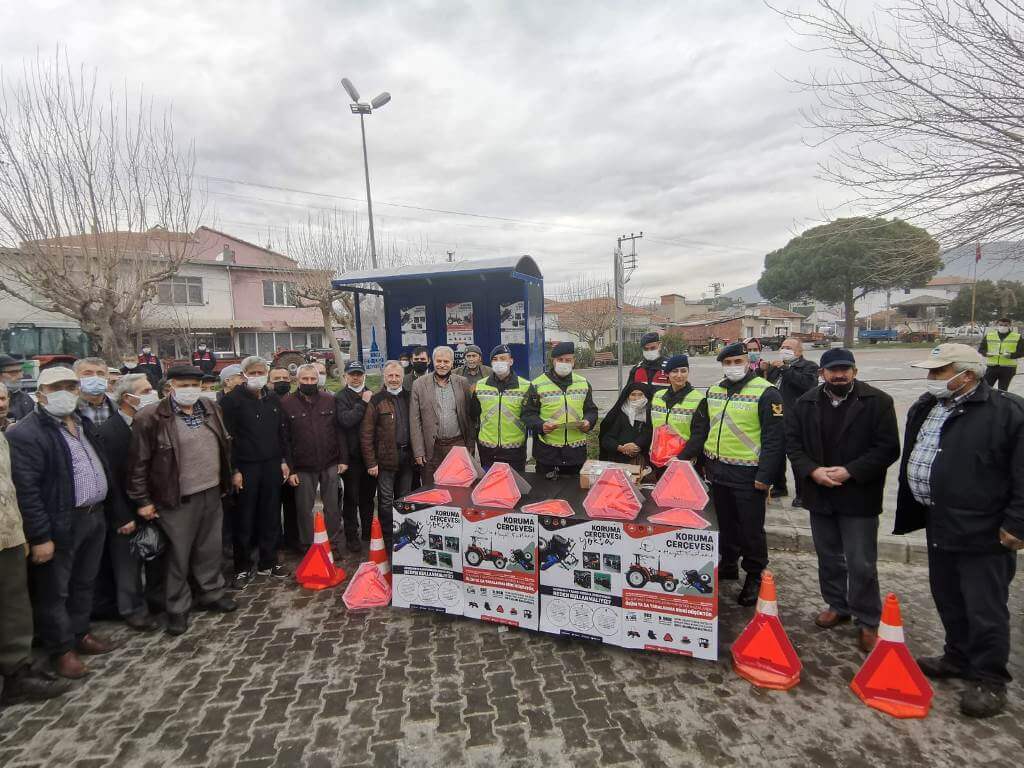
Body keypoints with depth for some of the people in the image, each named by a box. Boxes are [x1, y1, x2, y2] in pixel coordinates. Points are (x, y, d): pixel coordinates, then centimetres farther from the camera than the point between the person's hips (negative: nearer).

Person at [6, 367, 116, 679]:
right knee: (55, 591, 9)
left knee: (84, 583, 20)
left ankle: (81, 633, 36)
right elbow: (25, 491, -17)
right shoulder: (26, 434, -15)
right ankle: (62, 649, 24)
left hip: (94, 517, 7)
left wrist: (101, 511, 14)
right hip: (60, 525, -7)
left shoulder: (84, 423, 10)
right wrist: (40, 537, -18)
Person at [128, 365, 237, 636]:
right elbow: (138, 462, -9)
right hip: (178, 500, -5)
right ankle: (177, 608, 25)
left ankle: (210, 594, 35)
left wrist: (227, 478, 14)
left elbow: (224, 446, 15)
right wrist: (143, 501, -8)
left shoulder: (211, 409, 5)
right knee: (178, 555, 8)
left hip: (211, 494, 5)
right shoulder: (151, 418, -13)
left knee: (210, 549, 17)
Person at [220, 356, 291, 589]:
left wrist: (284, 460, 9)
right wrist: (234, 469, -13)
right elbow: (228, 437, -9)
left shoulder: (273, 399, 10)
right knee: (244, 519, 4)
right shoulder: (233, 400, -6)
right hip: (246, 467, -4)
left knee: (271, 516, 10)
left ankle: (268, 562, 24)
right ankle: (243, 568, 18)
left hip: (272, 465, 5)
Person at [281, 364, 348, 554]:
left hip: (330, 465, 1)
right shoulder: (286, 403, -3)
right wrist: (289, 469, -7)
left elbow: (339, 431, 3)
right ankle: (306, 546, 25)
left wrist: (343, 459, -1)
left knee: (332, 506, 10)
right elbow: (284, 439, -4)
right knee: (304, 509, 10)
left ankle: (335, 543, 24)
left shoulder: (330, 400, 2)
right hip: (303, 467, -1)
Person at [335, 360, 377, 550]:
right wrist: (363, 403, -17)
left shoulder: (370, 395, 11)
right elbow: (346, 420, -21)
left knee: (368, 496, 16)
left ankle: (368, 532, 30)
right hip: (352, 455, -4)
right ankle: (351, 536, 17)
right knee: (351, 497, 5)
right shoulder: (341, 397, -5)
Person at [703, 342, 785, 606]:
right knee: (726, 523, 19)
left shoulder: (766, 392, -12)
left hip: (748, 475, -6)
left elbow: (774, 438, -14)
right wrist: (705, 462, 15)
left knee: (751, 528, 5)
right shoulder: (714, 391, 9)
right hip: (718, 470, 6)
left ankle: (754, 577, 22)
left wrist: (765, 476, -17)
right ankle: (728, 565, 36)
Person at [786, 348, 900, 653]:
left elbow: (888, 448, -11)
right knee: (828, 557, 18)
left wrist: (849, 472, -18)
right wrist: (812, 471, -12)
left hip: (859, 496, -4)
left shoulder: (877, 401, -7)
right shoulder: (805, 403, 3)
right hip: (820, 494, 4)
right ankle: (837, 606, 36)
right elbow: (792, 442, 3)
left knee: (861, 564, 3)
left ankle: (868, 621, 20)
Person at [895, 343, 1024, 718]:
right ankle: (959, 658, 38)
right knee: (948, 600, 20)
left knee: (985, 610, 5)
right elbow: (910, 461, 18)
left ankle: (989, 680, 22)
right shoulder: (923, 408, 8)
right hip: (940, 527, 7)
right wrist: (911, 511, 18)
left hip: (984, 533, -7)